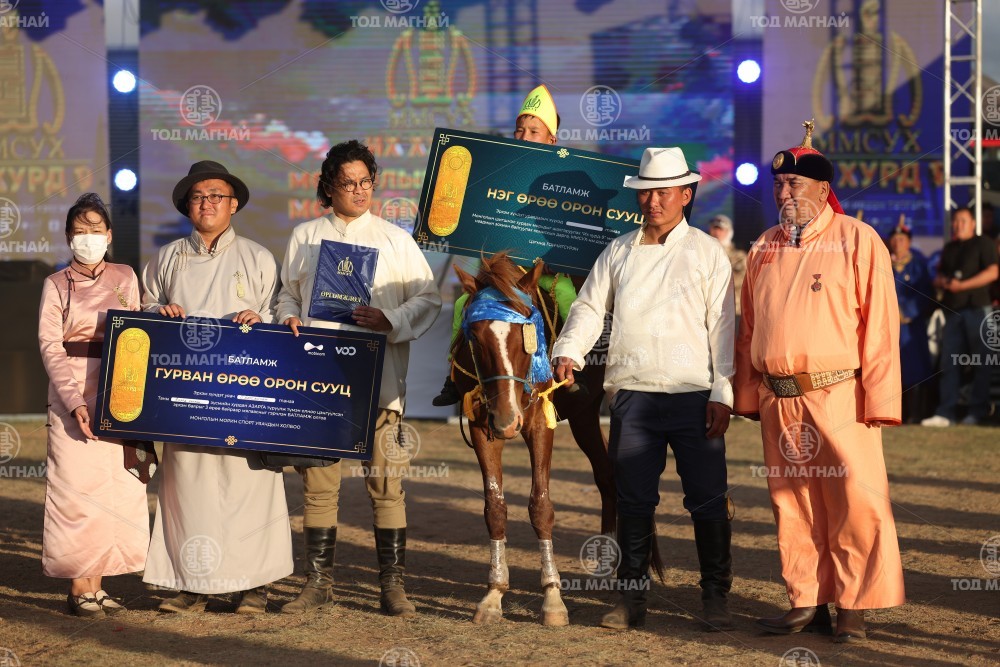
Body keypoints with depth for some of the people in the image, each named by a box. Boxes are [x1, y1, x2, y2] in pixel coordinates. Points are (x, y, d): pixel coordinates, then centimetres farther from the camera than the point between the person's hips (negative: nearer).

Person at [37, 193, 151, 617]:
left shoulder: (125, 278, 11)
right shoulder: (57, 285, 3)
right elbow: (49, 347, -4)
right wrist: (75, 403, -17)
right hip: (73, 397, -3)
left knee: (114, 488, 1)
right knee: (77, 487, -5)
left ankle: (96, 584, 9)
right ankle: (78, 587, 0)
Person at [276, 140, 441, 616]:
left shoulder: (395, 239, 7)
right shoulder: (304, 237, 12)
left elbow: (429, 298, 4)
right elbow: (288, 292, 20)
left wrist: (390, 320, -12)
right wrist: (289, 318, -1)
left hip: (377, 377, -2)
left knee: (385, 481, -3)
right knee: (318, 482, 4)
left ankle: (393, 583, 3)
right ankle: (318, 581, 13)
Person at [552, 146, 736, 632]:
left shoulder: (707, 252, 4)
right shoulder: (618, 252, 12)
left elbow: (723, 326, 0)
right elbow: (589, 306, 12)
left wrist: (722, 392, -7)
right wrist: (569, 352, -7)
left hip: (694, 396, -2)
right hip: (632, 394, 3)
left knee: (708, 499, -1)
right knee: (633, 500, 5)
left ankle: (716, 597, 9)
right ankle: (631, 597, 14)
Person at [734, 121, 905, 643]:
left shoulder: (857, 240, -1)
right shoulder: (764, 248, 14)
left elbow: (880, 323, -5)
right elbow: (749, 326, 17)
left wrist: (878, 399, -10)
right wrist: (747, 395, 13)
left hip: (836, 396, -5)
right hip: (778, 399, 5)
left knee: (856, 503, -5)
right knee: (792, 505, 9)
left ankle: (854, 606, 5)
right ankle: (807, 603, 18)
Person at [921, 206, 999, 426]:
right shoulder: (949, 248, 20)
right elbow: (940, 276, 26)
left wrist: (962, 285, -16)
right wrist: (941, 282, 0)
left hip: (977, 308, -6)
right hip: (953, 310, 6)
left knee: (980, 362, -2)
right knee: (949, 361, 1)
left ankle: (978, 411, 4)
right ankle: (946, 413, 0)